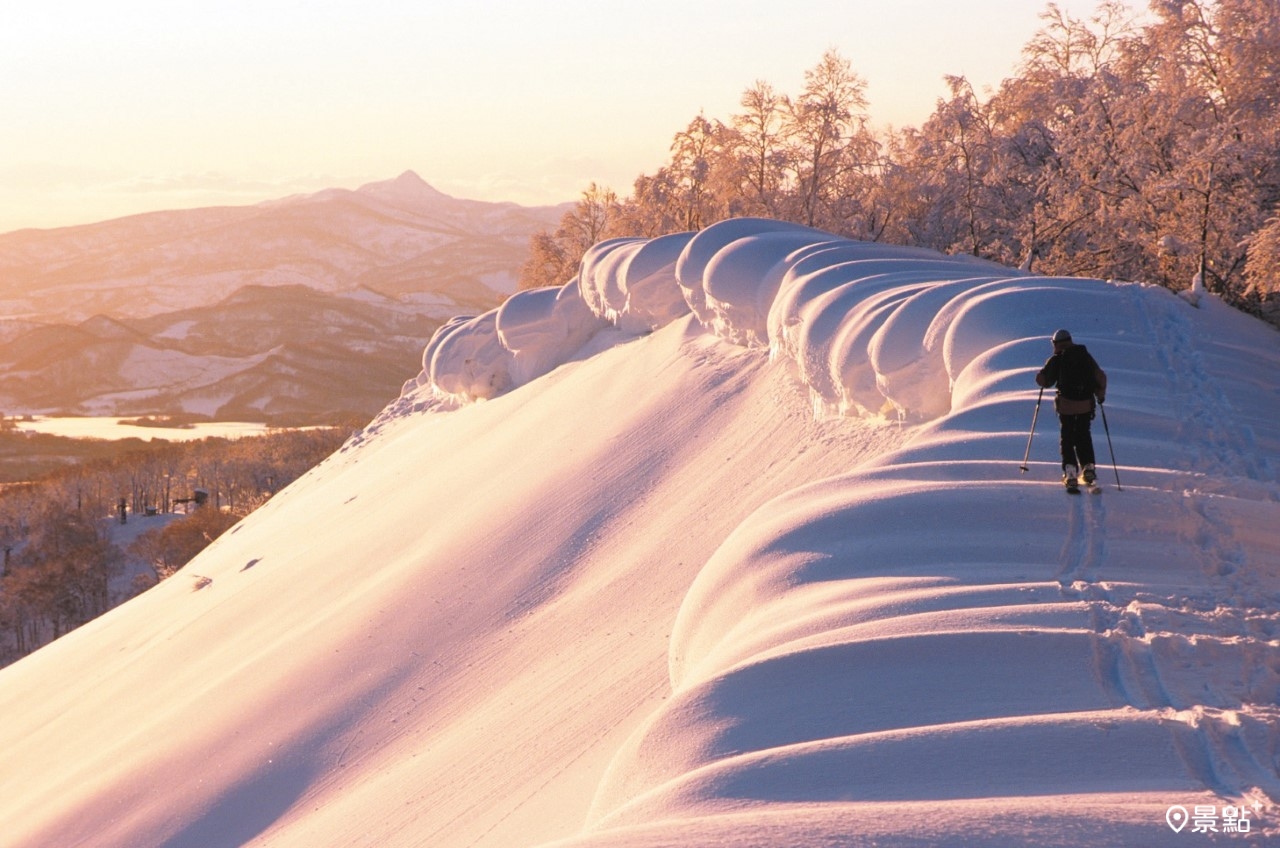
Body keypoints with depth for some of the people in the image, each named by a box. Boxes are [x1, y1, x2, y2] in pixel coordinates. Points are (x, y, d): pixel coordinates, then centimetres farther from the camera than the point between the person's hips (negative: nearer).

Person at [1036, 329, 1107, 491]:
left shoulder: (1057, 359, -3)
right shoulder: (1086, 356, 7)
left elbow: (1042, 379, -2)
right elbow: (1100, 376, 5)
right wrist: (1100, 394, 19)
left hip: (1066, 404, -3)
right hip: (1086, 404, 3)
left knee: (1067, 437, 6)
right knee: (1083, 435, 19)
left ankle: (1070, 471, -5)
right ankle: (1088, 467, 7)